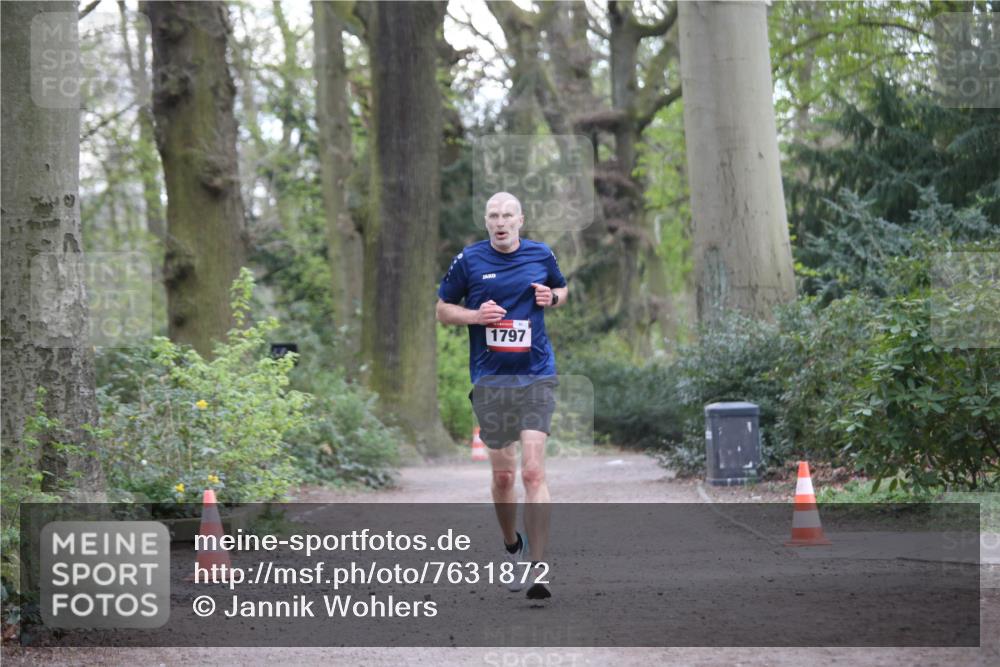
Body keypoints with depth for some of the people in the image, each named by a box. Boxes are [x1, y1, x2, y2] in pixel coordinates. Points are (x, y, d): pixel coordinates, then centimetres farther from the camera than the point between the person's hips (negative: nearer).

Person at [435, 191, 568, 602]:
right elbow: (443, 310, 9)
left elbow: (562, 290, 23)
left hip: (536, 376, 0)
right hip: (489, 379, 1)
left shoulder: (542, 256, 5)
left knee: (533, 471, -13)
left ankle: (537, 568, -14)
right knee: (503, 474, 7)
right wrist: (475, 315, -10)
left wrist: (552, 297, 0)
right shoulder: (468, 260, 1)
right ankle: (512, 546, 34)